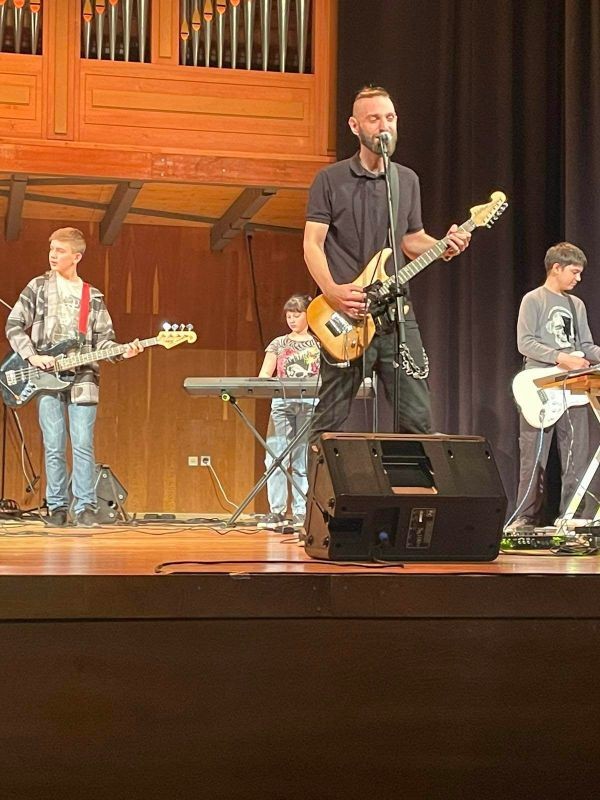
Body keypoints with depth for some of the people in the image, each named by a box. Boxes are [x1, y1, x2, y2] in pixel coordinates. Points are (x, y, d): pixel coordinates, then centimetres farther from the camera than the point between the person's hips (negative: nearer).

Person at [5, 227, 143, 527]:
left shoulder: (93, 297, 12)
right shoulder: (39, 287, 7)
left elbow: (103, 339, 11)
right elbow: (14, 325, 6)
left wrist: (122, 352, -9)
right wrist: (32, 356, -8)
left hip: (82, 379, 1)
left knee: (83, 447, -5)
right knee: (53, 448, 0)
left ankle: (85, 507, 0)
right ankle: (57, 507, 9)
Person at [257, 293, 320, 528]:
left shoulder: (319, 344, 11)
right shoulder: (278, 344, 15)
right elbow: (265, 373, 9)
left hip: (310, 404, -2)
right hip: (282, 403, 2)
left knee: (303, 460, -2)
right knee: (275, 458, -7)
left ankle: (301, 512, 1)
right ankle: (276, 511, -2)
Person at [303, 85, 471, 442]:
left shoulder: (408, 180, 14)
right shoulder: (330, 180, 0)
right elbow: (313, 243, -3)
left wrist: (443, 247, -1)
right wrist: (332, 291, -19)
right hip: (345, 319, -4)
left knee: (418, 419, -1)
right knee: (329, 424, 0)